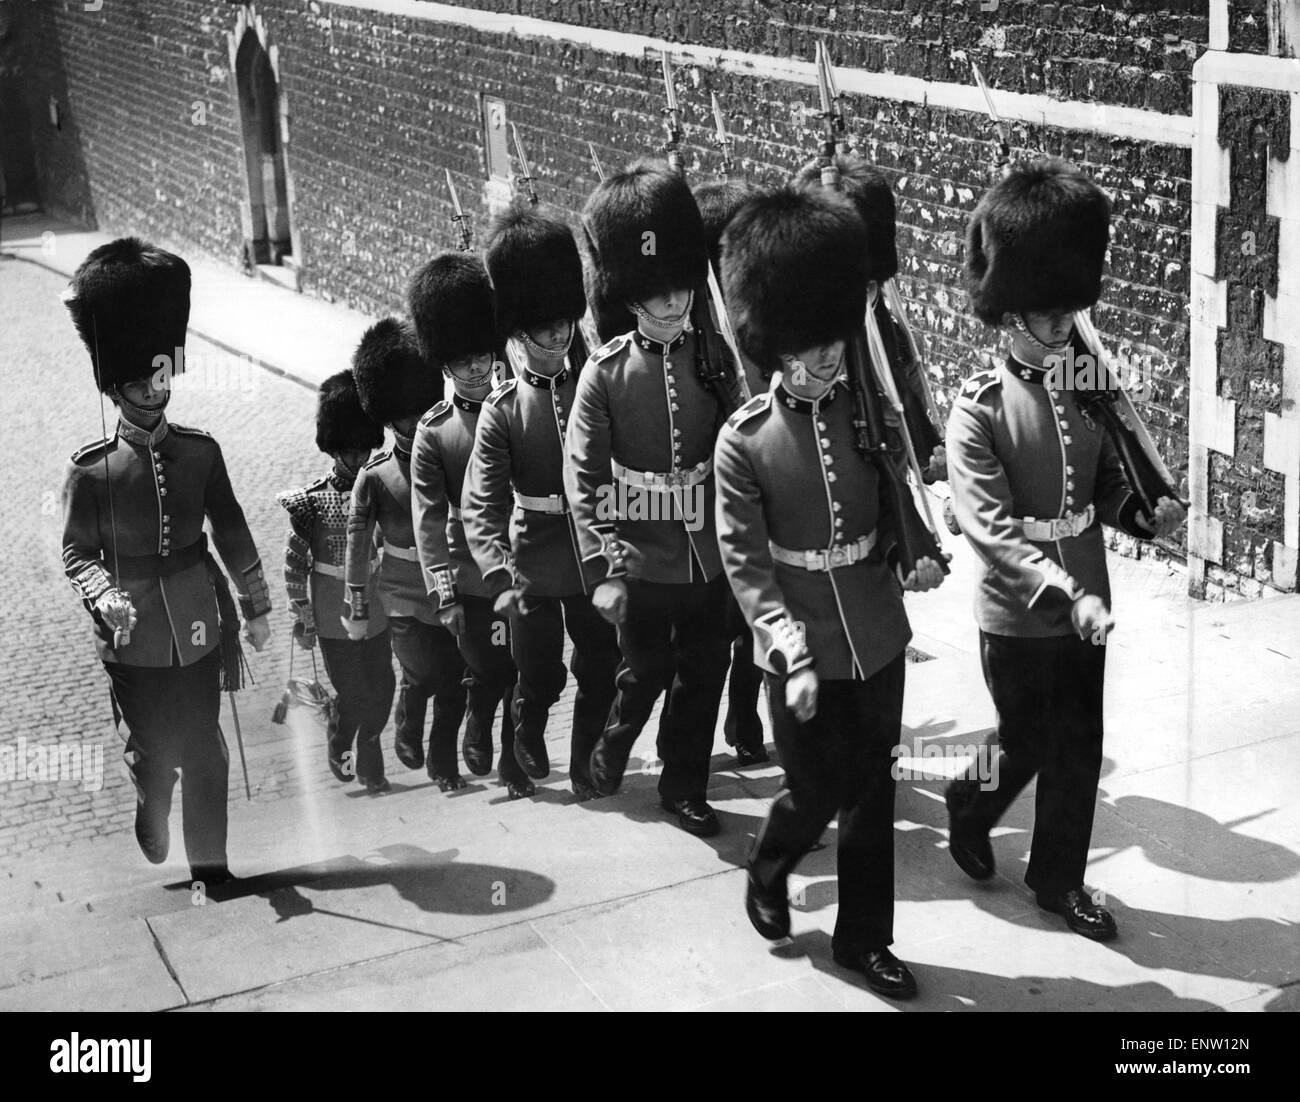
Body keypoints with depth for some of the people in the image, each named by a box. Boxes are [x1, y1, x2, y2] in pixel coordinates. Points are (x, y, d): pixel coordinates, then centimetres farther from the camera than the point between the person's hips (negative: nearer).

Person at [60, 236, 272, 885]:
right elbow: (76, 553, -4)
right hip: (134, 637, -2)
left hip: (199, 627, 2)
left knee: (204, 751, 6)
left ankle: (209, 865, 20)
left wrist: (255, 607, 12)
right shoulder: (91, 470, -10)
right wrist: (104, 594, -24)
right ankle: (152, 823, 41)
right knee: (152, 751, 9)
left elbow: (232, 534, 7)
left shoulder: (200, 452, -2)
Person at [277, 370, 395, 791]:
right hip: (335, 614, -3)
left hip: (376, 609, 4)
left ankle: (369, 760, 29)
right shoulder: (312, 500, -11)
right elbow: (295, 560, -6)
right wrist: (302, 618, -6)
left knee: (382, 687, 6)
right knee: (353, 693, 0)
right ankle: (340, 747, 31)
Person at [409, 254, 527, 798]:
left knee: (524, 673, 6)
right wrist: (444, 595, -12)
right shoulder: (433, 431, -1)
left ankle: (515, 763, 26)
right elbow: (429, 519, -4)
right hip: (473, 577, -1)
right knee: (486, 671, 2)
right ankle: (477, 727, 34)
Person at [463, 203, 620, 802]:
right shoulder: (503, 409, -8)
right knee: (539, 676, 11)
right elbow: (481, 506, -13)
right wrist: (498, 577, -26)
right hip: (535, 566, -2)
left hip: (595, 558, 2)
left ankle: (585, 763, 32)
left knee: (601, 670, 9)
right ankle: (528, 735, 44)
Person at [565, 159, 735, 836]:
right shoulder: (606, 373, -8)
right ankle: (612, 748, 40)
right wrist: (602, 570, -15)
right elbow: (583, 480, -8)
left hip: (710, 559, 3)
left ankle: (685, 787, 31)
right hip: (642, 562, -3)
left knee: (703, 677, 12)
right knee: (645, 674, 10)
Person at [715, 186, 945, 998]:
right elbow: (746, 562, -11)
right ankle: (767, 873, 38)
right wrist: (794, 652, -19)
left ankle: (865, 936, 27)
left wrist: (917, 559, -9)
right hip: (802, 650, -3)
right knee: (818, 791, 6)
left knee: (874, 791, 11)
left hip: (878, 639, 3)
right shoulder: (745, 439, -11)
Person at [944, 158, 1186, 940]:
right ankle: (968, 813, 39)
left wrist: (1146, 516, -10)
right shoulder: (979, 410, -14)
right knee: (1024, 745, 8)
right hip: (1017, 615, -5)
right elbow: (993, 530, -21)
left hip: (1086, 605, 5)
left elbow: (1106, 487, 12)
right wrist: (1068, 594, -30)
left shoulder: (1087, 391, 2)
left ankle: (1060, 877, 30)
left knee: (1079, 751, 12)